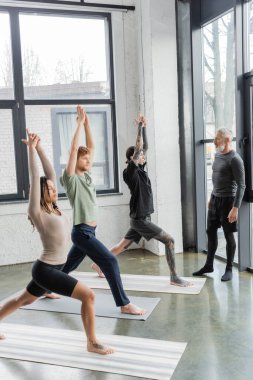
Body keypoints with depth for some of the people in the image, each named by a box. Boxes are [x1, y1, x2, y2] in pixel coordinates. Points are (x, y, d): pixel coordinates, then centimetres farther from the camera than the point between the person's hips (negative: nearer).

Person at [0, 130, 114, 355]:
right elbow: (35, 178, -19)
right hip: (45, 270, -9)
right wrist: (31, 148, -15)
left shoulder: (54, 209, 4)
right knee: (88, 295, -14)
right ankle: (92, 344, -1)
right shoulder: (37, 213, -15)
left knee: (23, 301, 25)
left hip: (51, 269, 9)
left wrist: (39, 147, 3)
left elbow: (50, 172, 3)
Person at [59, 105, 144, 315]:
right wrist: (80, 122, -14)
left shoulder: (87, 175, 9)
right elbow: (74, 149, -19)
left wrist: (87, 123, 5)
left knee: (69, 265, 20)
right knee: (110, 261, -13)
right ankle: (125, 304, -8)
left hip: (89, 231, 8)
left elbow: (91, 147, 9)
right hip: (82, 231, -8)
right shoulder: (71, 178, -10)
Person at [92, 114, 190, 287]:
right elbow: (138, 147, -21)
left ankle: (99, 263, 30)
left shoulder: (141, 169, 8)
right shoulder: (130, 172, -15)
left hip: (140, 217, 9)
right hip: (140, 219, -9)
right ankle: (174, 277, -1)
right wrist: (140, 126, -15)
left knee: (123, 245, 18)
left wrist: (145, 127, 6)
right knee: (169, 240, -8)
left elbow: (145, 147, 11)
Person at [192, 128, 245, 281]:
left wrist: (236, 207, -24)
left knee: (228, 235, 2)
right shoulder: (217, 155, 9)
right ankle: (209, 265, 25)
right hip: (215, 199, 8)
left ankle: (229, 269, 15)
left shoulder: (234, 159, -16)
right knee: (211, 232, 13)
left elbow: (241, 185, -19)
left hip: (227, 200, -8)